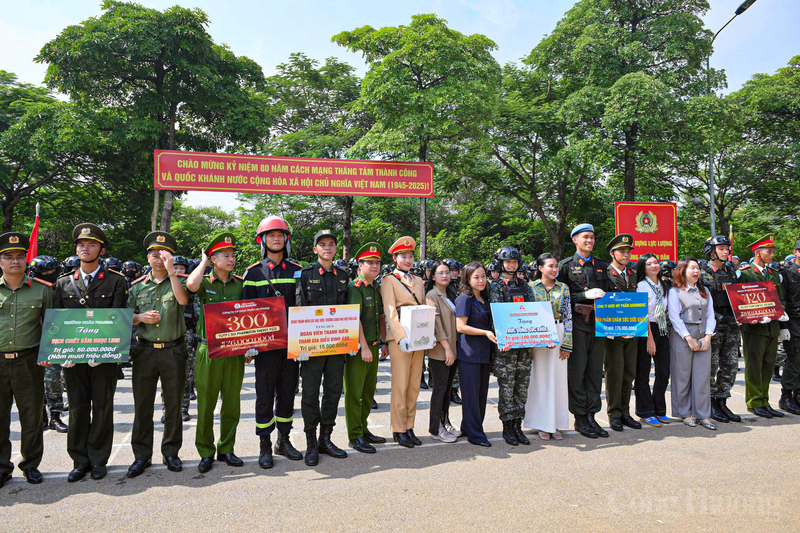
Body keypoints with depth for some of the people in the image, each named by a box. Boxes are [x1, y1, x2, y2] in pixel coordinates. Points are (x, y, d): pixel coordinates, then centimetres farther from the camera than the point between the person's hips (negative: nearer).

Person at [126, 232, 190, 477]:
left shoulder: (179, 280, 2)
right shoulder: (137, 286, 10)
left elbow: (183, 300, -20)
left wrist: (171, 270, -23)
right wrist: (140, 317, -9)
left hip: (173, 351, -2)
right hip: (145, 351, 2)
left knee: (173, 404, 7)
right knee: (142, 404, 6)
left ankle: (171, 452, 21)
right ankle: (142, 455, 19)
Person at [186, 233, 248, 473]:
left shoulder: (241, 283, 7)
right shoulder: (205, 283, 0)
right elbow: (190, 285, -24)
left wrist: (250, 345, 4)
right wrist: (204, 262, -8)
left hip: (235, 351, 2)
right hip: (209, 351, -2)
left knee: (232, 404, 9)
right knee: (206, 404, 3)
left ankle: (226, 449, 23)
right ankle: (206, 453, 17)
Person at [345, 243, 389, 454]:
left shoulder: (377, 289, 13)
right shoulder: (355, 287, -12)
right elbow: (355, 318, -19)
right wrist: (364, 347, -21)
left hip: (373, 345, 8)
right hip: (357, 347, -8)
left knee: (368, 391, 15)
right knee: (354, 392, 0)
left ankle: (363, 429, 28)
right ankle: (355, 436, 9)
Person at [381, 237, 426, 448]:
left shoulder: (418, 281, 17)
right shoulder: (389, 280, -1)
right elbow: (389, 311, -10)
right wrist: (401, 336, -20)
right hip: (399, 337, -6)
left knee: (414, 385, 8)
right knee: (400, 385, -2)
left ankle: (409, 427, 18)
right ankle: (398, 429, 8)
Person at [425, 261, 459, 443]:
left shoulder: (449, 295, 17)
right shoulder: (432, 295, -9)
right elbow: (436, 324, -16)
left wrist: (453, 348, 13)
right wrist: (447, 348, -19)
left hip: (452, 349, 8)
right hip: (439, 351, -8)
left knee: (447, 387, 13)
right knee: (440, 388, -2)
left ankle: (445, 423, 24)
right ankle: (435, 428, 7)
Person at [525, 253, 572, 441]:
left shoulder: (563, 288, 7)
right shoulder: (531, 287, 1)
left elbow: (568, 317, 4)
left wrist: (566, 344, -2)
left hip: (558, 336, 2)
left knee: (558, 378, 5)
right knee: (540, 377, 1)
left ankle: (555, 424, 16)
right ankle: (542, 424, 11)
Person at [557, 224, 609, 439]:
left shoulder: (602, 266, 15)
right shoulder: (566, 265, 1)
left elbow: (607, 293, 20)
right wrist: (585, 295, -15)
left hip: (598, 323, 5)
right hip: (576, 325, -4)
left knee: (595, 372, 8)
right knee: (577, 372, -1)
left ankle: (591, 416, 18)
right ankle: (580, 419, 10)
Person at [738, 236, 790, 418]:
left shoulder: (774, 275, 16)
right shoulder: (745, 273, -5)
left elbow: (780, 300, 18)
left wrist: (783, 326, 13)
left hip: (772, 328, 7)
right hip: (754, 328, -6)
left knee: (768, 366, 10)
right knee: (754, 367, -1)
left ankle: (764, 402, 18)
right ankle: (754, 403, 7)